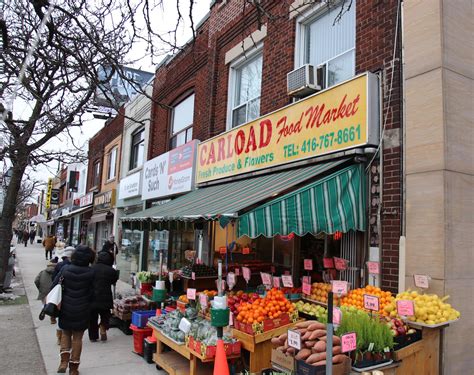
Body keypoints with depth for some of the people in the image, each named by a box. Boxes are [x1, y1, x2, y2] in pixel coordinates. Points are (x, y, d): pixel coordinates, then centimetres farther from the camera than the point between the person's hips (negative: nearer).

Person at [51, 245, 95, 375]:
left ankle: (64, 360, 7)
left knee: (65, 334, 22)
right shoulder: (91, 273, -12)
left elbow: (54, 286, -3)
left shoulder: (65, 269, -8)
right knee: (77, 337, 11)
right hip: (82, 310, -1)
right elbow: (92, 293, -5)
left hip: (66, 309, 1)